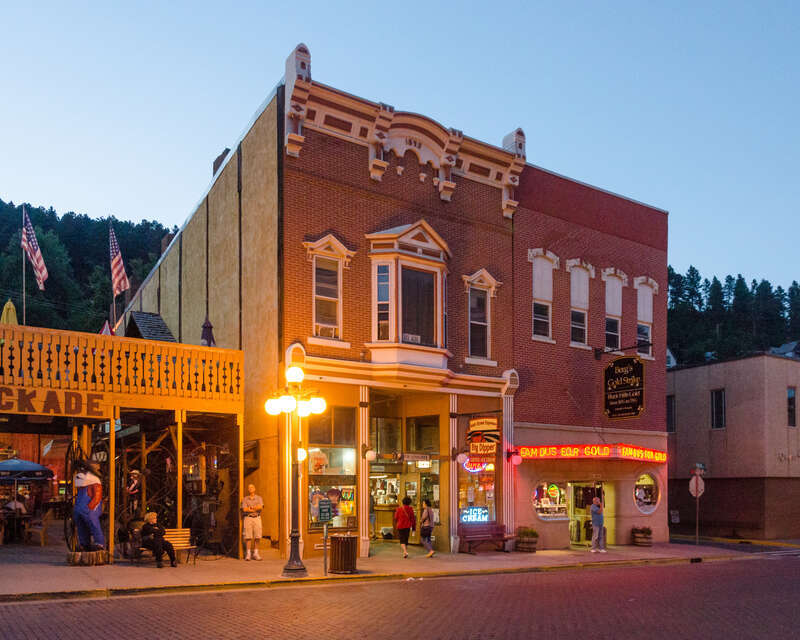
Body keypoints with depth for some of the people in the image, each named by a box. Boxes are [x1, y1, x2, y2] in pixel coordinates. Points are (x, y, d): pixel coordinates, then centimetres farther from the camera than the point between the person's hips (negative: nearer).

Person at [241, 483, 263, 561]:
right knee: (248, 537, -5)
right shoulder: (245, 499, 6)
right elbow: (244, 509, -9)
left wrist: (250, 508, -12)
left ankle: (255, 554, 7)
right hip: (248, 518, -1)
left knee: (257, 537, -1)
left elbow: (261, 507, -10)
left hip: (257, 518, 1)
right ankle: (248, 554, 0)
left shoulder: (259, 498, 9)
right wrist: (255, 509, -8)